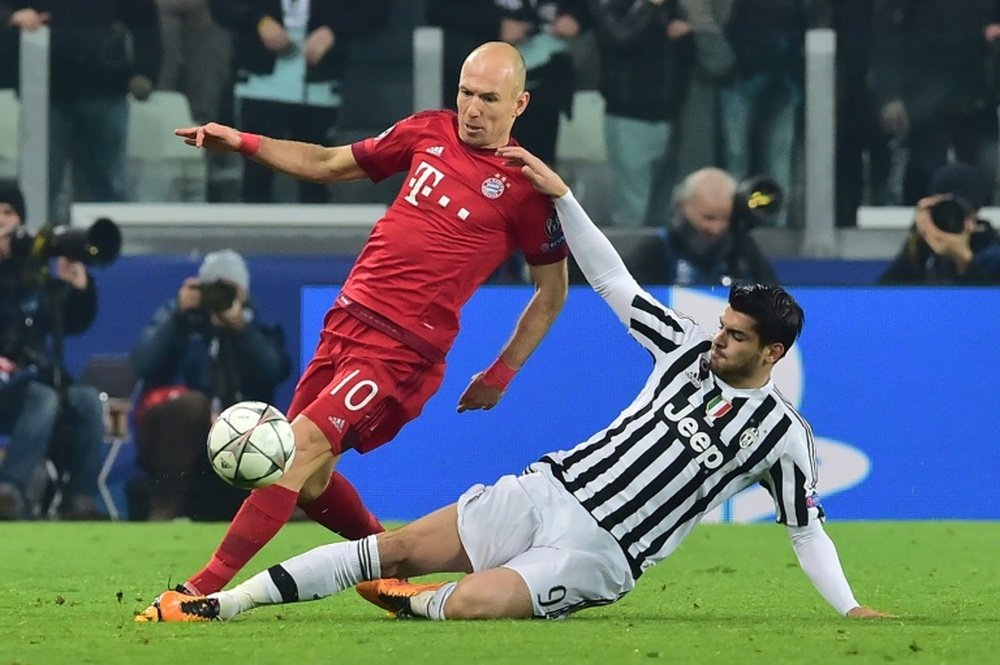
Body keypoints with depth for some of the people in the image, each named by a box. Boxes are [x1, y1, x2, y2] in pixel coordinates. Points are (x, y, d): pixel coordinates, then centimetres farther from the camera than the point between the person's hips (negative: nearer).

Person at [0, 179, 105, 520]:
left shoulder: (33, 269, 12)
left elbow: (73, 324, 16)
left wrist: (80, 287, -1)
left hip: (33, 379, 5)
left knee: (87, 400, -21)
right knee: (44, 399, -33)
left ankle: (78, 499, -21)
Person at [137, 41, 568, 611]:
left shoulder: (524, 185, -5)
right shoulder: (430, 133, 10)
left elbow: (553, 290, 5)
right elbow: (329, 164, 23)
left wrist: (501, 375, 4)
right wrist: (242, 143, 12)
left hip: (403, 346, -7)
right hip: (347, 322, 7)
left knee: (302, 448, -19)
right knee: (307, 478, 9)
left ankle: (204, 590, -20)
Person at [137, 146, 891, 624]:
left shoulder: (782, 433, -2)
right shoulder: (691, 352, 10)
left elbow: (809, 528, 3)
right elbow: (613, 281, 13)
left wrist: (849, 608, -7)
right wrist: (562, 195, 8)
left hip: (598, 555, -5)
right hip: (552, 492, 5)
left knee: (468, 603, -32)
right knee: (399, 547, -6)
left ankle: (420, 604, 3)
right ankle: (221, 605, -6)